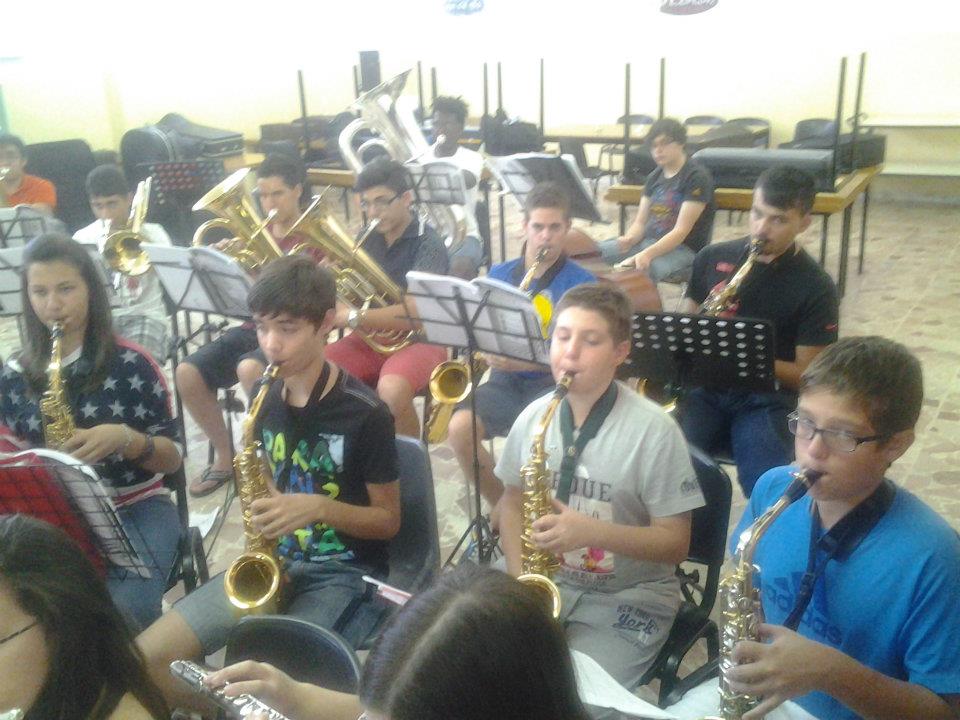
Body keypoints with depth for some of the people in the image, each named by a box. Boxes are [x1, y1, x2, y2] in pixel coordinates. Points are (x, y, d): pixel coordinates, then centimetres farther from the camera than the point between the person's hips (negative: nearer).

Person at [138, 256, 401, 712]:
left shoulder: (365, 414, -15)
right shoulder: (267, 399, 3)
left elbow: (389, 520, -8)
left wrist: (319, 507, -24)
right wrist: (260, 517, -2)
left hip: (346, 573, -6)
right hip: (275, 558, 6)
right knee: (143, 657, -8)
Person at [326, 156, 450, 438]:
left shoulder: (428, 244, -12)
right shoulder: (367, 240, 7)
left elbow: (416, 313, -24)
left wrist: (353, 317, -28)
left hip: (419, 339, -5)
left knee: (391, 390, -36)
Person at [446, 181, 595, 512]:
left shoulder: (581, 282, -3)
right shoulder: (499, 274, 9)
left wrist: (527, 361, -21)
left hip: (555, 381, -3)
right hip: (506, 378, 4)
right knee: (459, 428, -24)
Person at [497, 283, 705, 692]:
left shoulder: (653, 430, -15)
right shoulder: (533, 416, -1)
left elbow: (675, 544, -12)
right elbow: (512, 502, 10)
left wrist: (593, 531, -27)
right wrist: (519, 574, -7)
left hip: (628, 597, -4)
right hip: (544, 581, 4)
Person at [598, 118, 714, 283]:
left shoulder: (696, 176, -9)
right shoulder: (654, 176, 12)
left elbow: (681, 231, -17)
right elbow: (640, 222, 12)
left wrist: (648, 254, -31)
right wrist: (629, 239, -13)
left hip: (684, 250, -7)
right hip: (648, 241, 7)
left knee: (640, 269, -39)